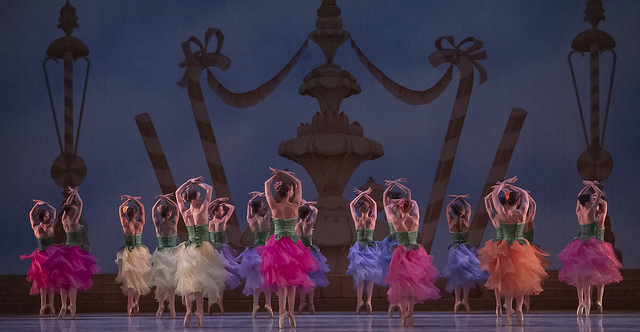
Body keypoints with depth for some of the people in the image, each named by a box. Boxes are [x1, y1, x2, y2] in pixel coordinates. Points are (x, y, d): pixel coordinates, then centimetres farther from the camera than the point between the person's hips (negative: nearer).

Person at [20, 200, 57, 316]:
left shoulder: (35, 228, -3)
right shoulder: (50, 227, -11)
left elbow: (31, 214, 17)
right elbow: (54, 210, 3)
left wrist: (37, 205, 20)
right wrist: (44, 204, 9)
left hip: (40, 256, 3)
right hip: (50, 255, -3)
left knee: (43, 281, 9)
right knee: (50, 281, 4)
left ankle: (43, 304, -4)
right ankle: (50, 303, -7)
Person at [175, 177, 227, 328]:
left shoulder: (185, 212, -2)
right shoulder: (202, 211, -13)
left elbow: (177, 193, 16)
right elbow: (209, 189, -3)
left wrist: (189, 182, 16)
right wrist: (198, 182, 8)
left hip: (189, 247, 4)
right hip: (202, 248, -4)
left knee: (188, 279, 7)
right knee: (200, 279, 0)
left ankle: (188, 310, -4)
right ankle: (199, 310, -5)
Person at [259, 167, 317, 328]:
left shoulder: (274, 207, -9)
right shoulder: (295, 206, -9)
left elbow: (267, 184, 7)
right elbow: (298, 183, 5)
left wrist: (276, 175, 19)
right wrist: (283, 173, 8)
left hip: (278, 242, 0)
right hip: (293, 243, 0)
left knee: (281, 280, 5)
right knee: (292, 280, 10)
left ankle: (282, 311, -11)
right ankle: (291, 311, 2)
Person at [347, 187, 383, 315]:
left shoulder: (357, 220, -8)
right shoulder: (372, 220, -8)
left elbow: (351, 205, 7)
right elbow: (374, 204, 8)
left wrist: (361, 194, 8)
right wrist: (364, 194, 10)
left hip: (359, 246, 0)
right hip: (370, 248, 0)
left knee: (359, 275, 6)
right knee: (370, 276, 6)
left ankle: (360, 301, -3)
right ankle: (369, 300, -6)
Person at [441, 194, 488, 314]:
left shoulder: (451, 222, -5)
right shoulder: (465, 221, -9)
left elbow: (448, 207, 13)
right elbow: (468, 207, 8)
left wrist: (456, 198, 21)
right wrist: (460, 198, 17)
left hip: (455, 249, 2)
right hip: (467, 249, -2)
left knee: (457, 276, 9)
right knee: (467, 274, 4)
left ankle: (457, 300, -5)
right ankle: (465, 299, -9)